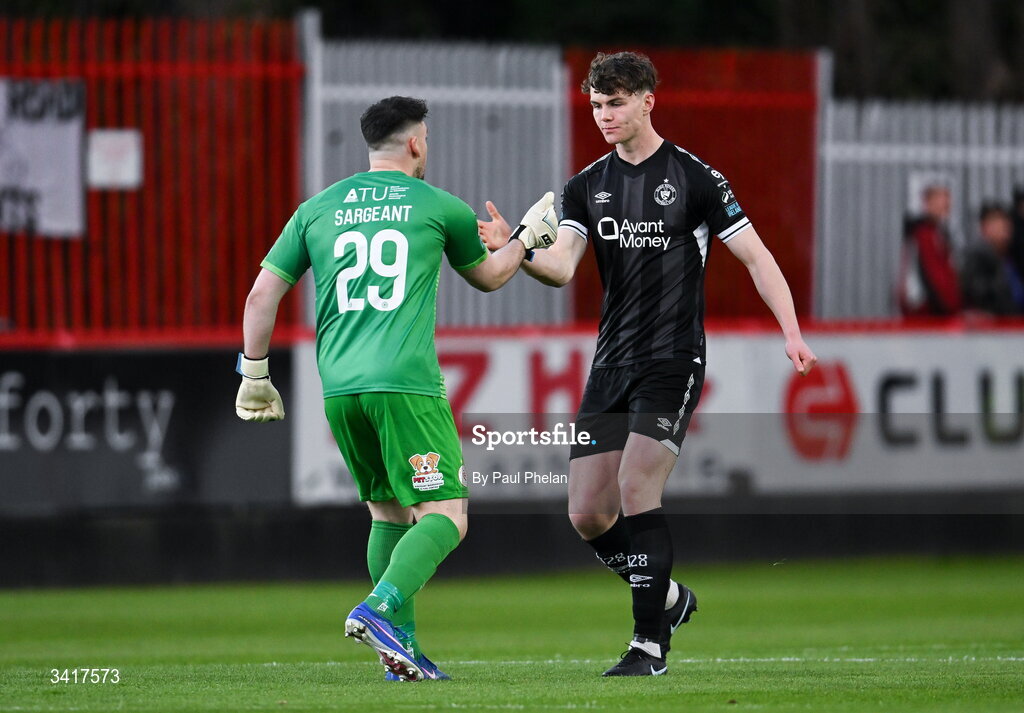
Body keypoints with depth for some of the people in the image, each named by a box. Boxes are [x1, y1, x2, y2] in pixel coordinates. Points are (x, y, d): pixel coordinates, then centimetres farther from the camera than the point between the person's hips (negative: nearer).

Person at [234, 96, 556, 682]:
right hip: (406, 384, -5)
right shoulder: (438, 206, 7)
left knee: (388, 513, 19)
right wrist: (529, 237, 42)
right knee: (446, 516, -6)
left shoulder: (317, 210, 14)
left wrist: (255, 375, 20)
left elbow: (263, 294, 12)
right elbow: (487, 277, 25)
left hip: (339, 390, 5)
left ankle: (402, 646, 14)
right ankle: (381, 609, -29)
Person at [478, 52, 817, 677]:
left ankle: (651, 644, -10)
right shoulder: (587, 186, 10)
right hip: (611, 366, 6)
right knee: (588, 514, 0)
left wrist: (793, 334, -12)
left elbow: (756, 257, -2)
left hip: (672, 363, -6)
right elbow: (561, 267, -2)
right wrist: (511, 248, -22)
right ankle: (668, 597, 23)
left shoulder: (694, 177, -4)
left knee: (636, 490, -18)